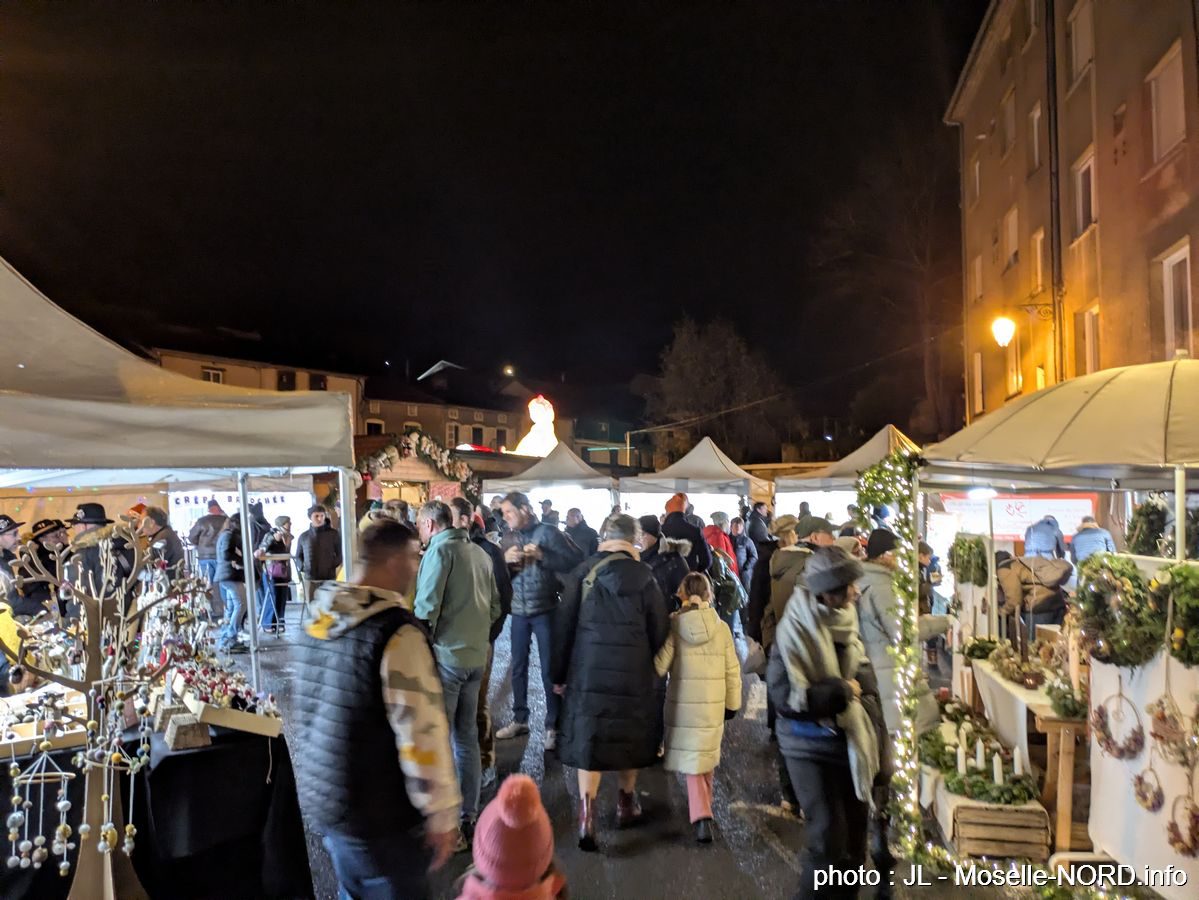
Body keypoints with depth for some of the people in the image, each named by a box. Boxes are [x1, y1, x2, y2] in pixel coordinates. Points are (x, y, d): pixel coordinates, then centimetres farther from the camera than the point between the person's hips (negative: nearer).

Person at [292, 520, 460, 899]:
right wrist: (441, 814, -14)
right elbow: (421, 730, -24)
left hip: (318, 795, 8)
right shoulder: (396, 630, -24)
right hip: (377, 813, -7)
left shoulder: (318, 617, 2)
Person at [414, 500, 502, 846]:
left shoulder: (440, 549, -10)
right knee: (467, 739, 16)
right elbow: (494, 607, 14)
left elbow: (426, 607, -16)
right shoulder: (479, 553, 12)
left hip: (445, 655, -7)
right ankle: (469, 818, 25)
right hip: (476, 655, 7)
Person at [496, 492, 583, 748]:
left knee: (549, 669, 3)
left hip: (545, 611, -5)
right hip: (519, 612, 5)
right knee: (518, 667, 13)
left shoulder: (548, 532, -8)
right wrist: (505, 559, -12)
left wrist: (543, 555, -23)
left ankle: (552, 726, 14)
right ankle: (519, 719, 28)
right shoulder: (509, 536, 7)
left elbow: (576, 561, -15)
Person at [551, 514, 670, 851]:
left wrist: (559, 673, 7)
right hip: (634, 674, 1)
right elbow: (660, 631, -3)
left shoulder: (582, 573, -5)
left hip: (589, 671, 0)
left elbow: (564, 626, -2)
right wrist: (651, 668, 14)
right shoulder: (644, 578, -6)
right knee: (629, 736, 19)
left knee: (588, 738, 8)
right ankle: (626, 804, 34)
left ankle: (586, 815, 2)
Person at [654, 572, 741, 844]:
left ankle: (701, 815, -6)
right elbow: (732, 670, 1)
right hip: (713, 703, 2)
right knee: (706, 754, 21)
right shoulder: (721, 627, -4)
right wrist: (733, 702, 12)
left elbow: (660, 665, -13)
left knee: (691, 757, 8)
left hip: (683, 703, -2)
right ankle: (703, 804, 38)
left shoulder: (673, 625, -11)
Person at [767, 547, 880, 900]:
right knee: (828, 834, -5)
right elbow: (786, 697, -26)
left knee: (855, 827, 17)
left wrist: (860, 680, -8)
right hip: (810, 745, -7)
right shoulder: (794, 632, -22)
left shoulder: (846, 621, 0)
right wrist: (843, 689, -21)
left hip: (848, 739, 7)